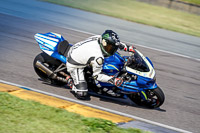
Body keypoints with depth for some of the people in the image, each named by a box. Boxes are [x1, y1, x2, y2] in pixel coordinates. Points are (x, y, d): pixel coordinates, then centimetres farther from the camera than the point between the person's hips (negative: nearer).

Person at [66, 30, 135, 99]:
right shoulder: (98, 58, -35)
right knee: (82, 94, -15)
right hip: (74, 65, -8)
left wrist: (127, 47, 1)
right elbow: (97, 75, -21)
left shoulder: (100, 38, -15)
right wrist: (112, 80, -29)